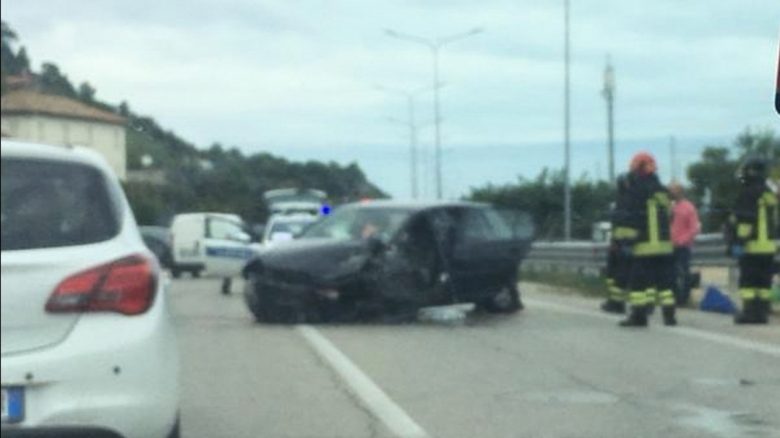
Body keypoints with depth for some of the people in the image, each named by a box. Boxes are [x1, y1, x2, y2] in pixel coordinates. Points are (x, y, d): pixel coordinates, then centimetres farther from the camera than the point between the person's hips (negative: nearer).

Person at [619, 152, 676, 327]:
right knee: (664, 280, 9)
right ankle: (669, 315, 7)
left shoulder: (636, 191, -7)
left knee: (639, 280, -3)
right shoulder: (662, 191, 15)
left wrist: (629, 240, -12)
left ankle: (639, 314, -6)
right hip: (664, 244, 6)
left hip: (645, 246, -6)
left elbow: (632, 219, -13)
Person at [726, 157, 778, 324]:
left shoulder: (747, 193, -12)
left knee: (748, 280, -4)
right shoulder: (770, 194, 16)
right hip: (769, 245, 8)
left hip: (752, 246, -8)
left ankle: (750, 311, -8)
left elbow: (743, 220, -18)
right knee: (764, 281, 9)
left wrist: (738, 242, -17)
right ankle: (763, 311, 10)